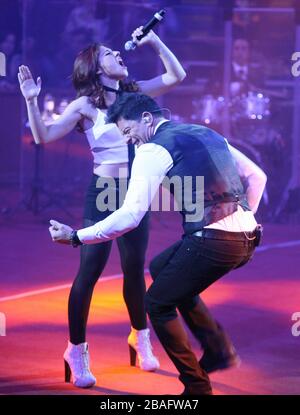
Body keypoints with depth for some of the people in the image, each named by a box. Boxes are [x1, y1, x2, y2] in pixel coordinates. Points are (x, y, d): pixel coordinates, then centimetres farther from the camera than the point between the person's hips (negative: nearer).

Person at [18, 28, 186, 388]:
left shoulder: (134, 93, 8)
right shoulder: (85, 105, -5)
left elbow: (176, 76, 10)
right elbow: (43, 136, -11)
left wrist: (154, 41, 1)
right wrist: (32, 100, -22)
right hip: (103, 194, -4)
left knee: (134, 270, 12)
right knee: (89, 271, -5)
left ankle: (140, 339, 30)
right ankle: (77, 351, 3)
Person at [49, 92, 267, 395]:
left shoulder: (153, 149, -5)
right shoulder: (207, 134, 20)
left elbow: (130, 215, -13)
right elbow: (257, 176, 22)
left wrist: (76, 237, -5)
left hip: (213, 242, -9)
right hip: (247, 238, 9)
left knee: (157, 303, 8)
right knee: (162, 268, 27)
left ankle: (198, 387, 9)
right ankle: (217, 349, 24)